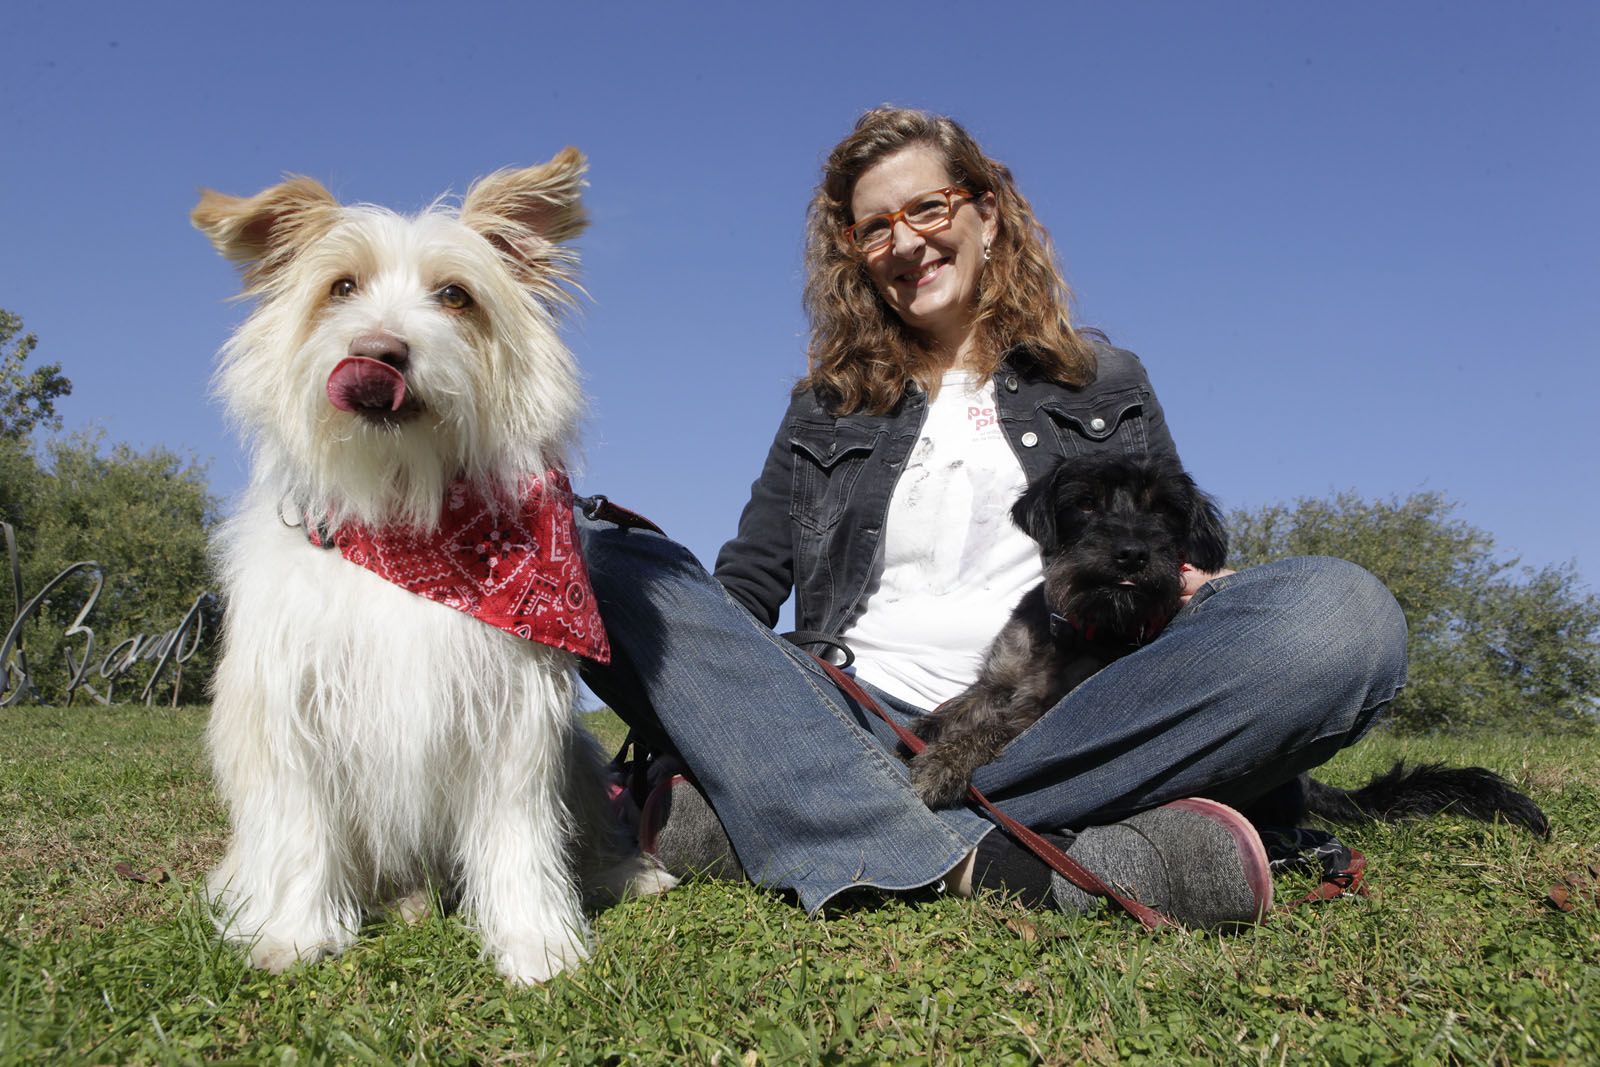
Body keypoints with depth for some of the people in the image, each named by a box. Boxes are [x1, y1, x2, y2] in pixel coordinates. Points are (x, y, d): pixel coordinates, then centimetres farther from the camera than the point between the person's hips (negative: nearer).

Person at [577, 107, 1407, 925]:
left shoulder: (1106, 384, 20)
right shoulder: (826, 408, 21)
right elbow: (744, 587, 16)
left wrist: (1193, 587, -7)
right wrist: (684, 681, -6)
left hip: (1062, 724, 0)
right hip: (856, 727, 1)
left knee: (1342, 610, -27)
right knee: (593, 557, -19)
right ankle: (983, 863, -37)